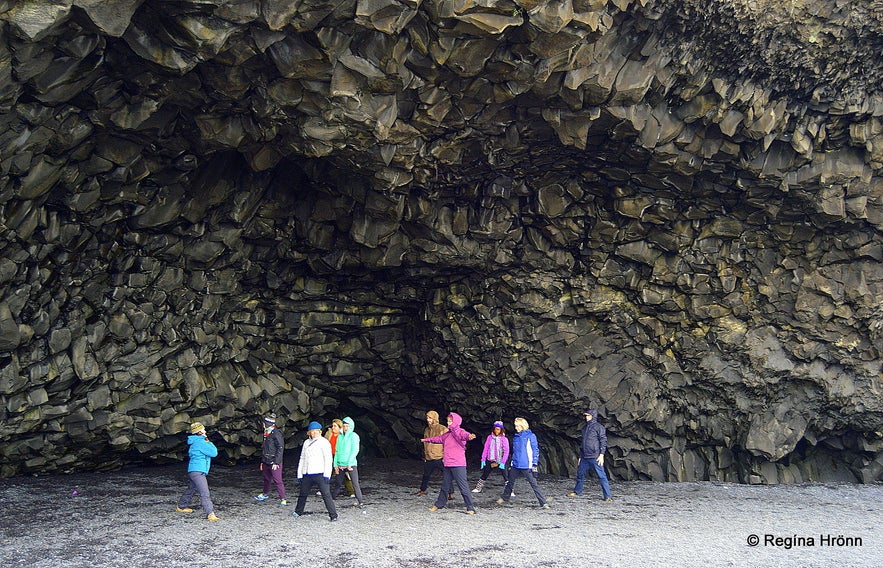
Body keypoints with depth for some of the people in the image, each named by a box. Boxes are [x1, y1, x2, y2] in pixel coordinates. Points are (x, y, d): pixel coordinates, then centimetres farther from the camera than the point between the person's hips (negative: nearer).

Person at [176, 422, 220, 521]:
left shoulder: (195, 442, 16)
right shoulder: (200, 442, -15)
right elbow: (214, 452, -15)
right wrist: (208, 442, 0)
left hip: (193, 471, 11)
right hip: (197, 471, -11)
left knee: (192, 489, 28)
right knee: (204, 493, -17)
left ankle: (181, 506, 43)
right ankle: (210, 514, -24)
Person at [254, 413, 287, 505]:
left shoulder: (277, 434, -14)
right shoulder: (266, 434, 13)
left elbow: (280, 448, -18)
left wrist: (276, 462, -20)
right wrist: (262, 461, 22)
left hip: (274, 462, -8)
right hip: (266, 462, 9)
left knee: (277, 481, -10)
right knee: (266, 478, 22)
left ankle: (283, 499, -7)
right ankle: (265, 494, 42)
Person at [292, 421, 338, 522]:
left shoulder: (324, 442, 0)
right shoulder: (306, 443, 17)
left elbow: (328, 459, -4)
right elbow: (302, 459, 20)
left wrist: (327, 474, -12)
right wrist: (300, 474, 14)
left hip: (319, 473, -5)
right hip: (307, 474, 5)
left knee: (326, 494, -11)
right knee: (303, 494, 16)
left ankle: (333, 515, -8)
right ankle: (298, 512, 36)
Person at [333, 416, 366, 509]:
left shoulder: (353, 436, -3)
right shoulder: (340, 436, 12)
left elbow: (355, 450, -9)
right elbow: (337, 451, 14)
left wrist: (349, 463, -14)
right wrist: (335, 464, 6)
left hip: (351, 464, -5)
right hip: (340, 465, 5)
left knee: (355, 484, -8)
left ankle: (361, 502, -6)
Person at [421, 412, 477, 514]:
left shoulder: (459, 432, -8)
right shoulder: (447, 434, 17)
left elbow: (465, 435, -33)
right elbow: (438, 439, 37)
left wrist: (469, 436, -57)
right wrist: (427, 440, 51)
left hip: (458, 465, -8)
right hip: (448, 464, 8)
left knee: (463, 487, -8)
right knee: (445, 486, 20)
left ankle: (470, 508, -3)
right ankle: (439, 504, 33)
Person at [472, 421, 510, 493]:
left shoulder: (504, 439, -7)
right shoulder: (489, 437, 2)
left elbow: (506, 452, -8)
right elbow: (486, 449, 5)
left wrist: (503, 462, -15)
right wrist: (483, 459, 1)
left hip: (500, 461, -3)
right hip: (490, 461, 3)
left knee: (506, 476, -4)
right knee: (484, 475, 11)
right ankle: (478, 488, 23)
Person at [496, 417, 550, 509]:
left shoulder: (530, 436, -6)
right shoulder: (516, 437, 11)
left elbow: (535, 450, -6)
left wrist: (534, 464, -10)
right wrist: (512, 463, 21)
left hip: (527, 466, -6)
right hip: (516, 465, 6)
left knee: (533, 484, -6)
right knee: (510, 482, 15)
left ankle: (544, 503, -3)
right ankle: (505, 498, 33)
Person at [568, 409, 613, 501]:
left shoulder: (599, 427, -3)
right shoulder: (585, 427, 18)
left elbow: (603, 441, -7)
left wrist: (601, 454, -15)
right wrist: (580, 456, 22)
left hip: (595, 457, -7)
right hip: (585, 457, 7)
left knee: (601, 476, -7)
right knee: (580, 474, 12)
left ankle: (607, 496, -5)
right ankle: (577, 492, 27)